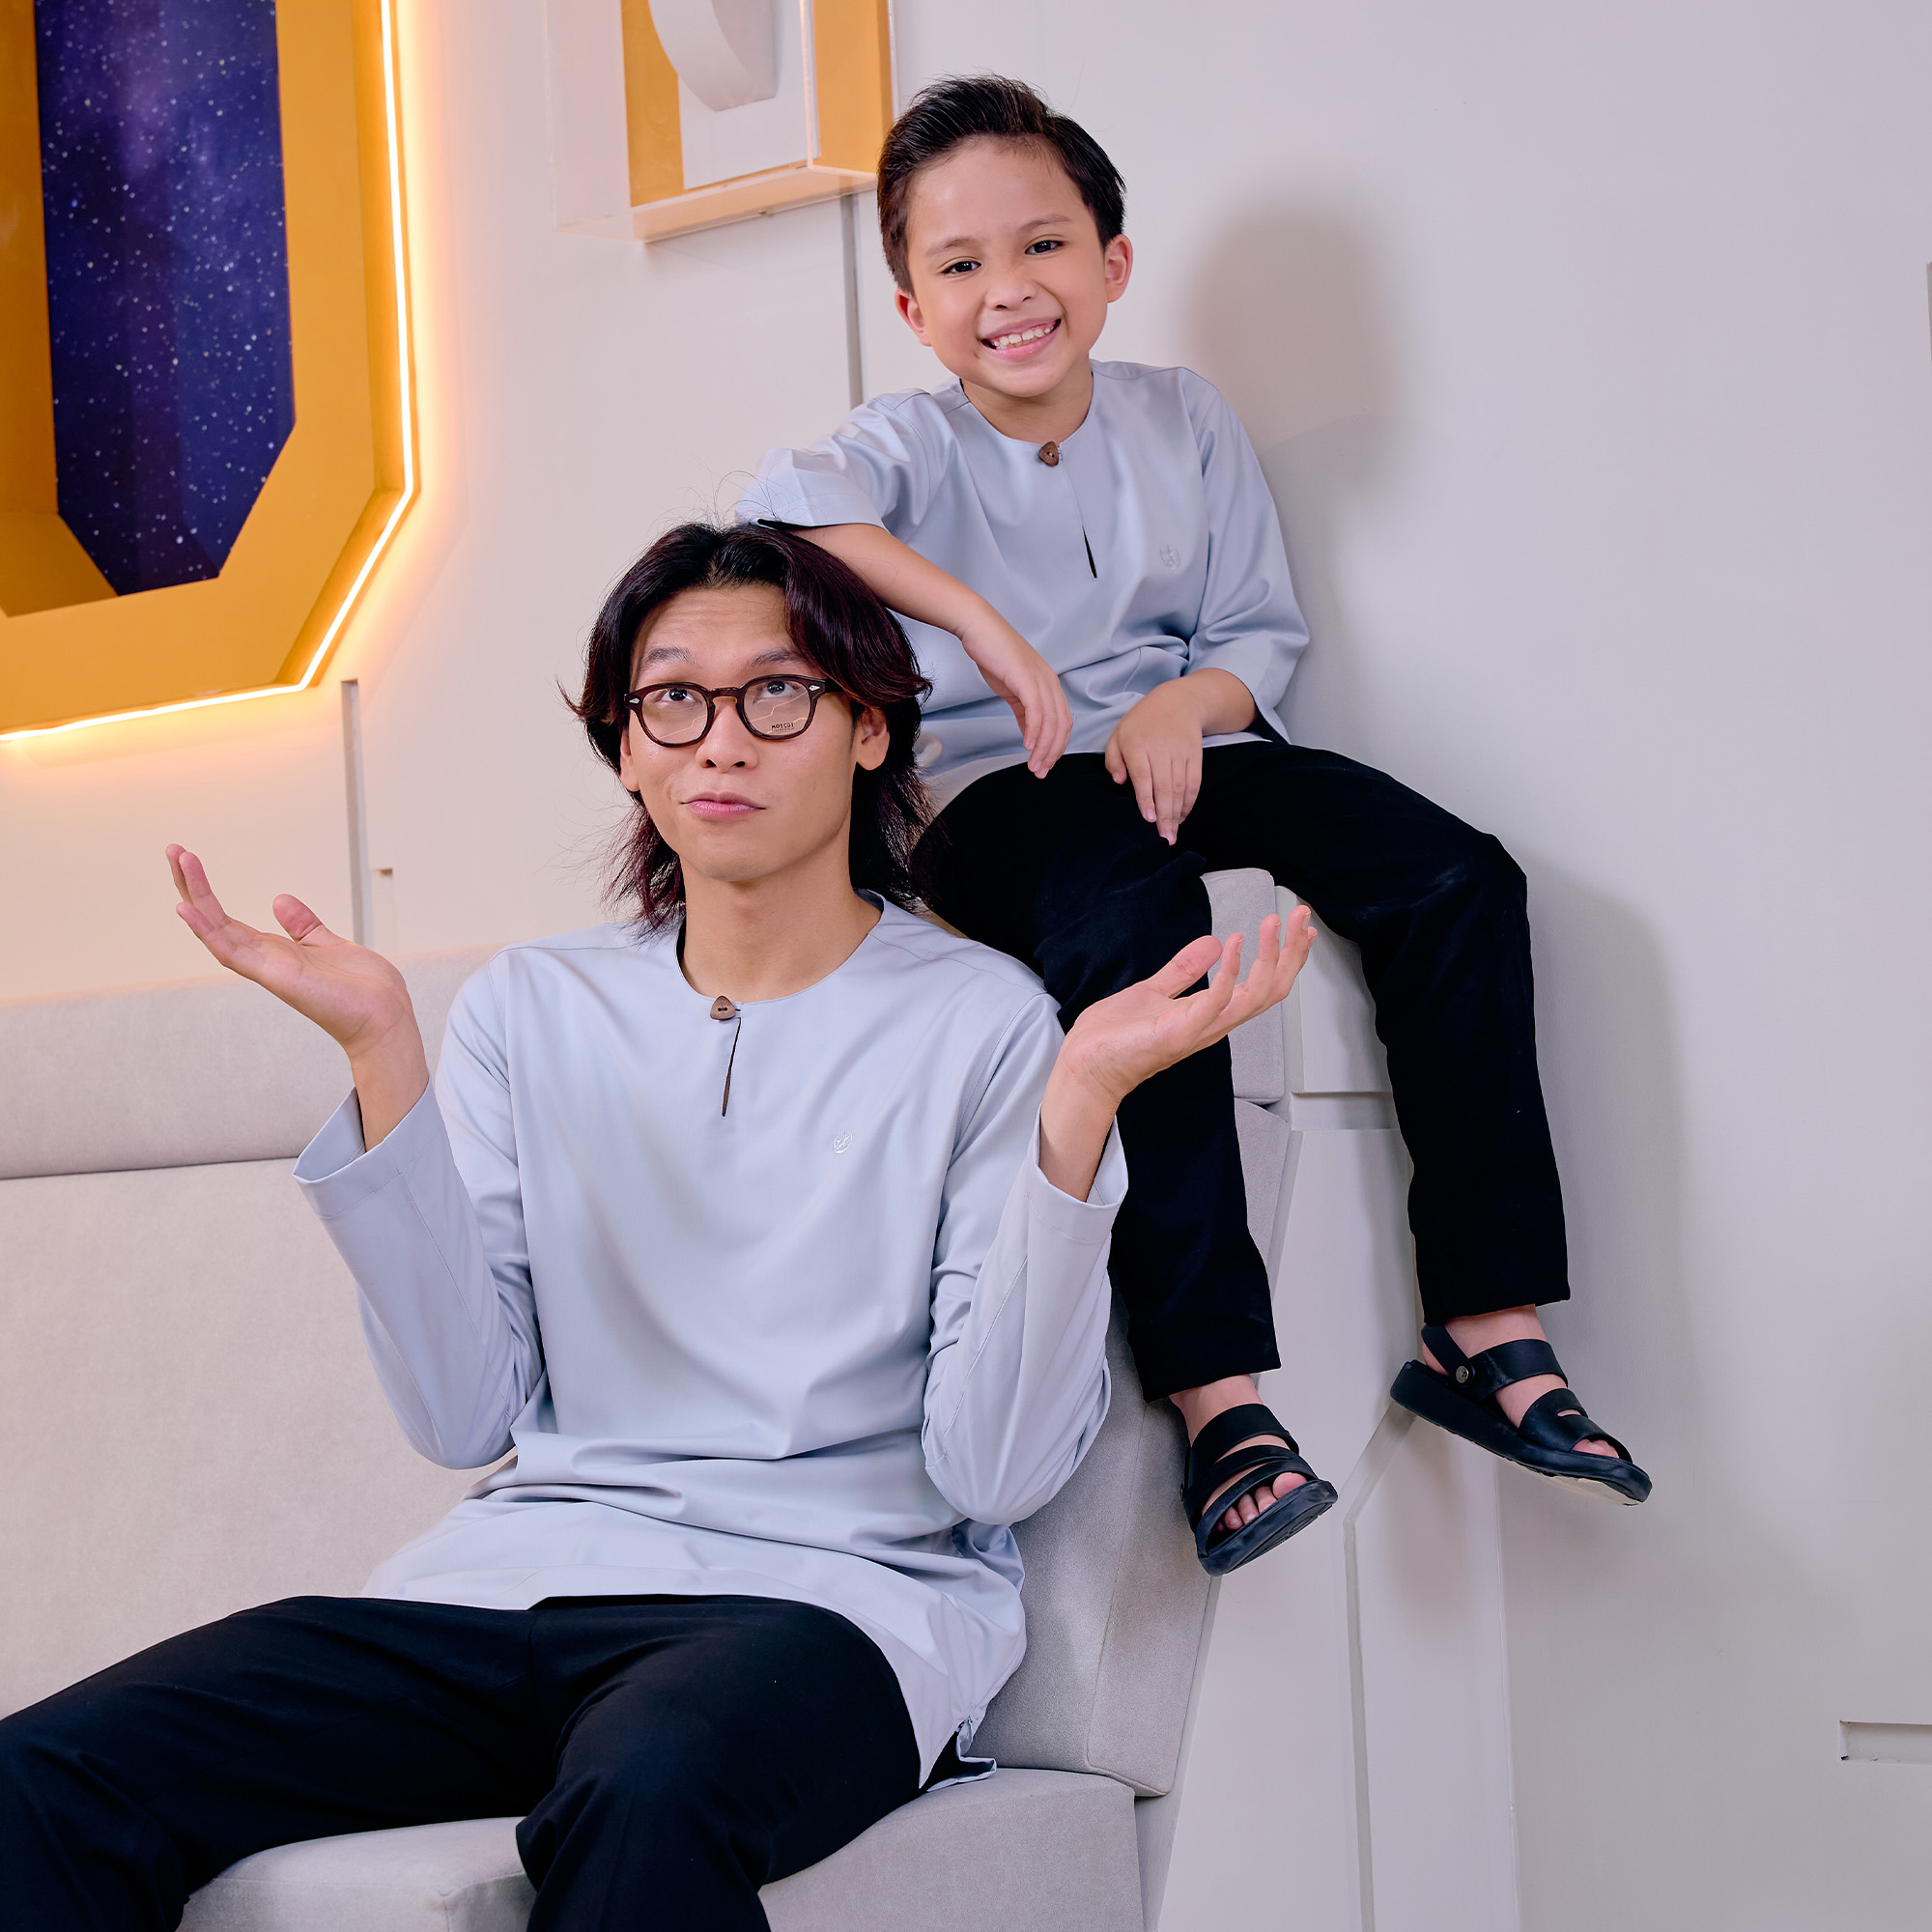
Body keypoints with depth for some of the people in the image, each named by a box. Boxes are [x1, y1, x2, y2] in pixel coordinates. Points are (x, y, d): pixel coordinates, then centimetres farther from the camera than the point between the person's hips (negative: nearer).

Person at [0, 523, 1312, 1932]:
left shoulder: (981, 1022, 2)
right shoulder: (533, 1010, 13)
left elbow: (998, 1469, -7)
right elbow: (465, 1418, 3)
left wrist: (1081, 1105, -16)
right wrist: (384, 1058, -3)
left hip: (841, 1593, -3)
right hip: (527, 1574, 4)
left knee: (647, 1793, -40)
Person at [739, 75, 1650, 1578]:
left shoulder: (1184, 422, 9)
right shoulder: (912, 447, -3)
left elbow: (1265, 632, 10)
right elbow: (780, 509, -26)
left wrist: (1186, 706, -13)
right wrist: (976, 617, -36)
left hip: (1184, 750, 5)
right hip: (1002, 782, -4)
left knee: (1457, 880, -18)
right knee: (1132, 933, -38)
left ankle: (1486, 1331, -16)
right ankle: (1220, 1396, -39)